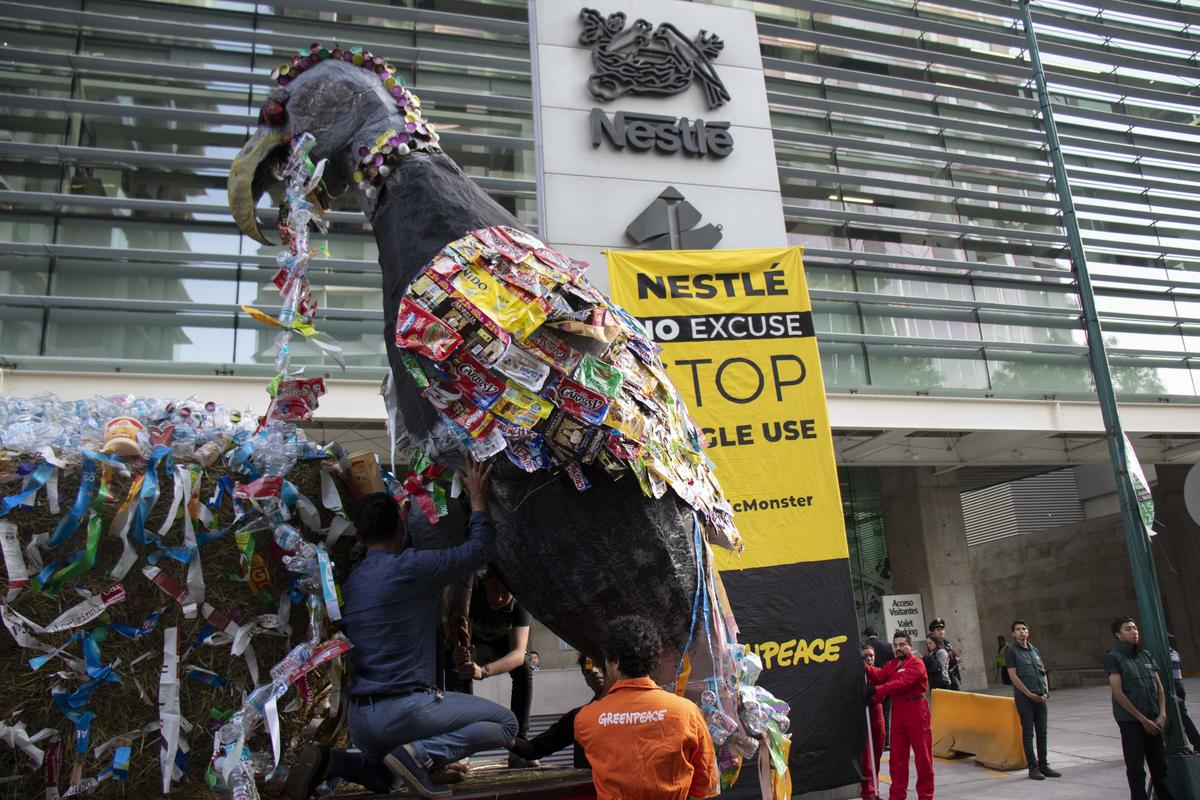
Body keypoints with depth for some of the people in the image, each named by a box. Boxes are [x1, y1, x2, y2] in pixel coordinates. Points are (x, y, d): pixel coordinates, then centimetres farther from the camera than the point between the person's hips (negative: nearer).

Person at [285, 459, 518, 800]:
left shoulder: (350, 581, 10)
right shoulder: (410, 567, -13)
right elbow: (479, 549, -3)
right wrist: (477, 496, 10)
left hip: (358, 716, 8)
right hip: (403, 707, -7)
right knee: (505, 723, 4)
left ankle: (329, 761, 5)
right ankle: (421, 755, -14)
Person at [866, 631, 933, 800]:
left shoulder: (916, 664, -9)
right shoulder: (891, 664, 16)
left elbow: (902, 683, -22)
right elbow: (879, 675, -1)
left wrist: (876, 690, -27)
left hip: (916, 713, -7)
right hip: (897, 714, 7)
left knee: (922, 756, 2)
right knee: (897, 757, 10)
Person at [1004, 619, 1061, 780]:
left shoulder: (1034, 650, 15)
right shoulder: (1011, 651, -4)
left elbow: (1043, 672, 17)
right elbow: (1013, 676, -9)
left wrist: (1046, 691, 2)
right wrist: (1030, 694, -12)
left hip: (1040, 697, 6)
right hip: (1023, 697, -6)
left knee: (1042, 731, 9)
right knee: (1028, 732, -2)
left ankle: (1043, 765, 18)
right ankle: (1032, 767, 3)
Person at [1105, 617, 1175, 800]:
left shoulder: (1145, 655, 10)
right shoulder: (1113, 657, -7)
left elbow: (1159, 687, 12)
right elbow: (1118, 693, -13)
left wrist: (1162, 715, -1)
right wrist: (1142, 719, -12)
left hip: (1153, 720, 5)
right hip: (1130, 721, -5)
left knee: (1160, 766, 10)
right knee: (1136, 769, 1)